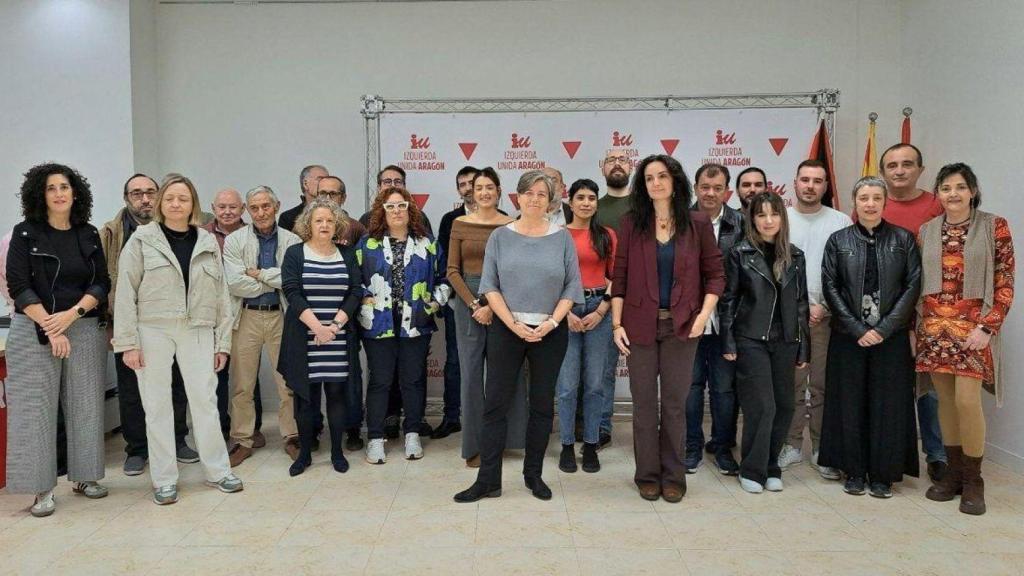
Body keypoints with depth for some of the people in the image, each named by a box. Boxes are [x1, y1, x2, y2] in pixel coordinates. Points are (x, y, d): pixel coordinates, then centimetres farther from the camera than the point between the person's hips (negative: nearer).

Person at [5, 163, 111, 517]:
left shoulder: (89, 235, 8)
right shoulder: (26, 233, 1)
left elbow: (102, 284, 4)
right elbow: (18, 286, -5)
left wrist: (72, 313, -12)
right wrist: (50, 328, -13)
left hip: (84, 329, 3)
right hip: (34, 331, -2)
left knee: (85, 404, 5)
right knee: (36, 407, -2)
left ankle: (84, 476, 17)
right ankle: (43, 488, 6)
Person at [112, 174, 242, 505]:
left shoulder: (208, 242, 8)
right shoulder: (141, 240, 0)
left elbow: (221, 294, 8)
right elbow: (126, 293, -3)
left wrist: (223, 341, 4)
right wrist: (128, 342, -8)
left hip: (198, 332, 2)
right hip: (153, 332, -2)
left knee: (206, 401, 4)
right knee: (157, 406, 5)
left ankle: (218, 470, 18)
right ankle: (164, 480, 17)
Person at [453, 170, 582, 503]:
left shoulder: (562, 238, 4)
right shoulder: (500, 237, 3)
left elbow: (572, 286, 1)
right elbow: (489, 286, -2)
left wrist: (551, 323, -11)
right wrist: (514, 324, -11)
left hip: (550, 332, 1)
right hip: (507, 329, 0)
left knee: (543, 404, 8)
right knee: (495, 403, -1)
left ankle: (534, 474, 22)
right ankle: (488, 480, 7)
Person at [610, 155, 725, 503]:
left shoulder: (698, 224, 2)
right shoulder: (631, 223, 2)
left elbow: (715, 274, 4)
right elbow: (620, 277, 1)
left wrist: (704, 313, -9)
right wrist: (617, 324, -4)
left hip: (682, 327, 0)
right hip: (640, 326, 0)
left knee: (675, 403, 7)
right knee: (644, 403, 7)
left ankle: (673, 476, 22)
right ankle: (647, 475, 21)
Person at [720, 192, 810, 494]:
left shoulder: (795, 256, 9)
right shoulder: (740, 253, -1)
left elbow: (801, 303, 10)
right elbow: (729, 299, -1)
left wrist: (804, 348, 8)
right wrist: (728, 342, -6)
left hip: (785, 341, 4)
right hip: (751, 340, -4)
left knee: (784, 405, 5)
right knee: (762, 406, -6)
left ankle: (771, 467, 21)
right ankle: (752, 470, 9)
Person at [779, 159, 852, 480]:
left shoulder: (841, 222, 6)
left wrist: (826, 307, -8)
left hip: (827, 317, 0)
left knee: (824, 385, 4)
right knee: (791, 384, 5)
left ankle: (822, 450, 14)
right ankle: (792, 445, 15)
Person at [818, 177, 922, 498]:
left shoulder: (904, 240, 3)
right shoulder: (839, 241, 4)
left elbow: (913, 286, -1)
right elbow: (830, 287, -1)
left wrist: (884, 329, -10)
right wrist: (857, 329, -9)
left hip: (891, 336, 0)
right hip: (848, 336, 0)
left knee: (887, 403, 4)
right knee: (850, 402, 5)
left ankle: (883, 474, 15)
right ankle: (854, 471, 16)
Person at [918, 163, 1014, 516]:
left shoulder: (994, 226, -2)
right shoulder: (927, 231, 8)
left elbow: (1004, 283, -4)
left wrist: (987, 327, -12)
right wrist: (913, 326, 7)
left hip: (972, 326, -3)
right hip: (933, 326, 4)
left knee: (967, 401, -9)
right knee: (945, 400, 8)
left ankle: (973, 480, 8)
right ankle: (953, 472, 20)